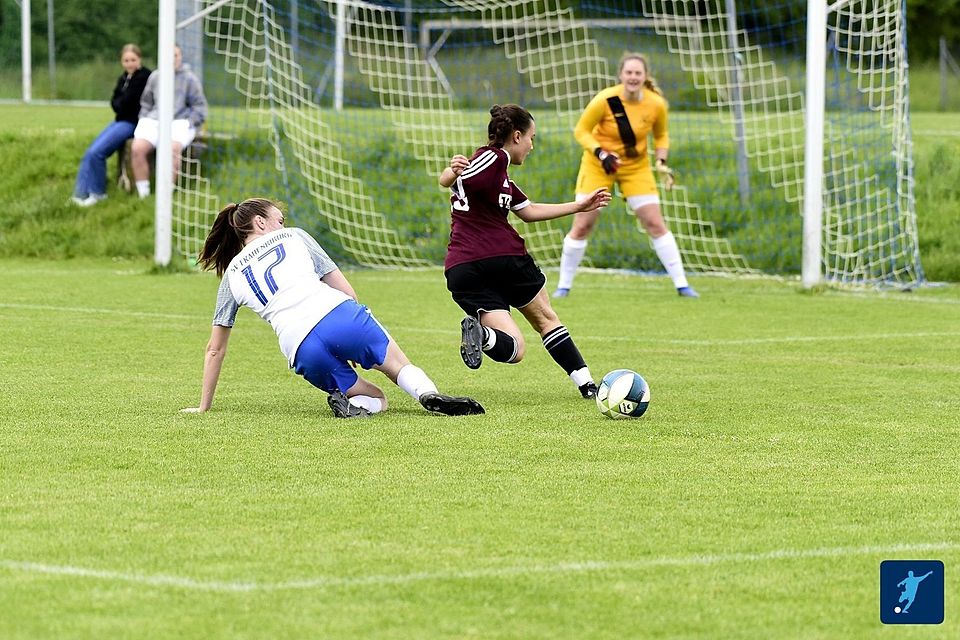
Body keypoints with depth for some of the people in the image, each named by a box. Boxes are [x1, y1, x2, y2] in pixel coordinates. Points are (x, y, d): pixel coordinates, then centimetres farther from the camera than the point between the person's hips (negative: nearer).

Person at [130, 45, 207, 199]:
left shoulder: (189, 78, 11)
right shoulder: (155, 77, 20)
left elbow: (199, 106, 9)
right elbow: (146, 103, 26)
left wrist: (187, 124, -4)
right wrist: (144, 120, 9)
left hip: (180, 121, -3)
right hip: (154, 120, 3)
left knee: (172, 148, -37)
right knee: (137, 149, -27)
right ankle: (143, 195, -25)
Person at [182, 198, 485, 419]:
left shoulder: (231, 276, 24)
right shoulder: (293, 237, 21)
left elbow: (215, 349, 27)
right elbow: (346, 290, 15)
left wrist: (204, 406, 35)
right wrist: (358, 340, 25)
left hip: (303, 353, 2)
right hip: (338, 315, -2)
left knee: (377, 401, 19)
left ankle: (347, 402, -17)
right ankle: (428, 393, -23)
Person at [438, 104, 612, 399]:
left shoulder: (500, 172, 21)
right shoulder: (493, 158, -7)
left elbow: (529, 211, 31)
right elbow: (446, 181, -21)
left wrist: (580, 206, 38)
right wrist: (454, 170, -45)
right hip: (504, 257, -7)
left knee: (514, 350, -1)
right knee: (545, 318, 20)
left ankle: (477, 330, -32)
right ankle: (586, 383, 23)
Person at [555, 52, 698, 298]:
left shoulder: (656, 104, -14)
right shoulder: (605, 100, -23)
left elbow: (661, 135, 6)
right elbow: (581, 131, -13)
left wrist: (661, 161, -10)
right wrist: (601, 153, -27)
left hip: (637, 166, 2)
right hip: (599, 165, -2)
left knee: (656, 224, -4)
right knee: (581, 226, -3)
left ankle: (681, 284, 2)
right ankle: (563, 285, 10)